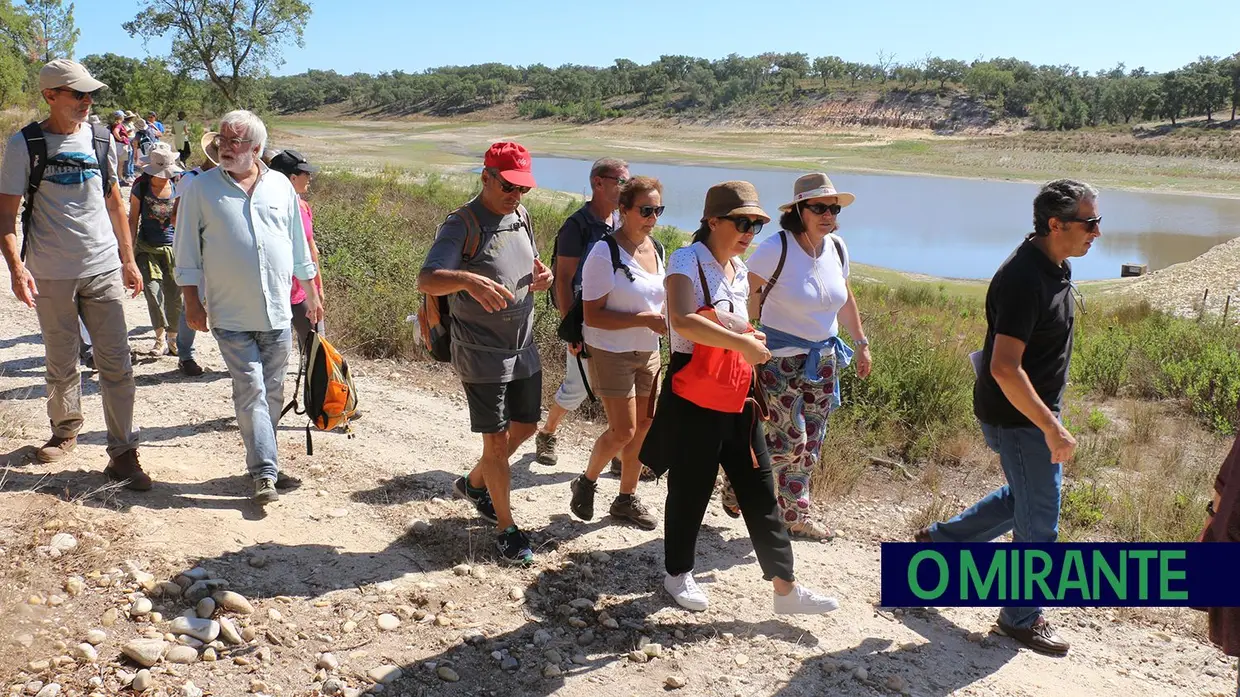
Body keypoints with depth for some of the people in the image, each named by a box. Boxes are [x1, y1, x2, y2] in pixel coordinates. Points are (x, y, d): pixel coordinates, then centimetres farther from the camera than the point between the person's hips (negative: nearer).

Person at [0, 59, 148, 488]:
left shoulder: (99, 139, 6)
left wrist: (128, 259, 14)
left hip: (104, 268, 2)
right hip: (51, 275, -2)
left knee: (116, 363, -1)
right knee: (61, 364, 11)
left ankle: (123, 453, 4)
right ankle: (65, 431, 34)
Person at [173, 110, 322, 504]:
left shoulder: (280, 186, 7)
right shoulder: (201, 189, 0)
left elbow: (298, 244, 15)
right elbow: (186, 250, 2)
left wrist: (310, 293, 15)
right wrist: (191, 301, -3)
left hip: (277, 312, 3)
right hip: (231, 316, -3)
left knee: (272, 392, 10)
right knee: (250, 390, -7)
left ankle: (262, 460, 25)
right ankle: (265, 473, -5)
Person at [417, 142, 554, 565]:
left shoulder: (520, 216, 8)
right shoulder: (461, 225, -15)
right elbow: (426, 280, -26)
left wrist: (541, 275, -4)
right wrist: (469, 280, -46)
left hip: (523, 348, 8)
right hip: (482, 354, -7)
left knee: (524, 427, 17)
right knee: (496, 439, 1)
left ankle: (474, 484, 41)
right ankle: (507, 527, 16)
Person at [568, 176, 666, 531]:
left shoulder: (656, 248, 5)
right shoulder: (604, 254, -18)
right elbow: (592, 316, -21)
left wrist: (665, 320, 3)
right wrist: (644, 320, -26)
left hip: (647, 352, 7)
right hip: (611, 352, -7)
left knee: (642, 427, 10)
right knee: (623, 431, -7)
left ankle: (627, 498, 26)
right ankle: (586, 482, 20)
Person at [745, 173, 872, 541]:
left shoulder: (837, 248, 4)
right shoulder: (776, 248, -16)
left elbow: (845, 299, 18)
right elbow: (748, 295, -14)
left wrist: (861, 343, 19)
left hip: (823, 357, 6)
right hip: (780, 357, -6)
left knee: (810, 445, 10)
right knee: (790, 442, -8)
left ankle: (796, 515, 25)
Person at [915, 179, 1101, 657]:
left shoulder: (1053, 267, 5)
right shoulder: (1024, 279, -27)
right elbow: (1005, 368, -32)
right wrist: (1053, 429, -28)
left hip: (1034, 410, 10)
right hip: (1019, 417, -10)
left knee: (1026, 497, 24)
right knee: (1038, 519, 4)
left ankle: (939, 540, 36)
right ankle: (1022, 618, 23)